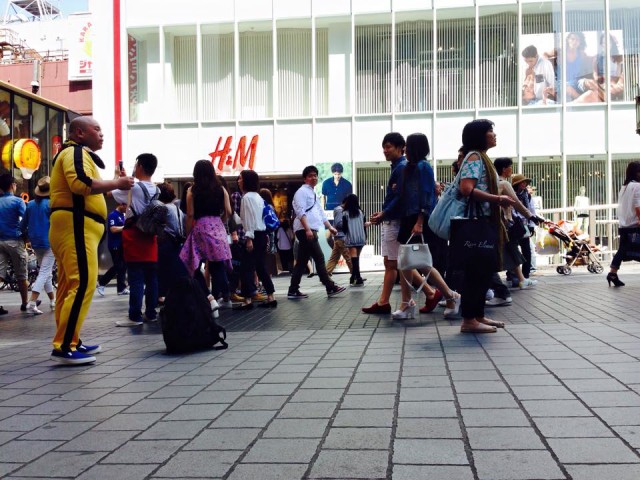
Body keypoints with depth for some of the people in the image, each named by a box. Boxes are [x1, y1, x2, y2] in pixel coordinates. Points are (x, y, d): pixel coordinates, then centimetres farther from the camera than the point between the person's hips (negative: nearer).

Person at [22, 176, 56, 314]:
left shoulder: (30, 204, 6)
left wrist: (30, 237, 24)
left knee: (47, 272, 18)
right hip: (49, 242, -6)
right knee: (44, 273, -7)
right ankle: (32, 303, -18)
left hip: (36, 243, 6)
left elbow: (23, 225, 10)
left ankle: (52, 301, 25)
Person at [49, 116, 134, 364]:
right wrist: (117, 183, -15)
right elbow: (81, 184, -25)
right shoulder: (75, 151, -7)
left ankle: (69, 341, 16)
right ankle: (63, 346, -18)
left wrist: (113, 185, 16)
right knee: (83, 283, -17)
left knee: (70, 285, 11)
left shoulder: (77, 154, 27)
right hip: (74, 225, -11)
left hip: (74, 227, 11)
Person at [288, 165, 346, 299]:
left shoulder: (313, 194, 25)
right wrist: (308, 229, -25)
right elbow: (300, 212, -16)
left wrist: (330, 227, 16)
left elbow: (320, 213, 26)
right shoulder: (302, 191, -4)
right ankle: (330, 288, -4)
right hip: (305, 230, -10)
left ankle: (293, 291, 9)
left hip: (310, 231, 10)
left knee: (301, 262, 8)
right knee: (319, 258, -8)